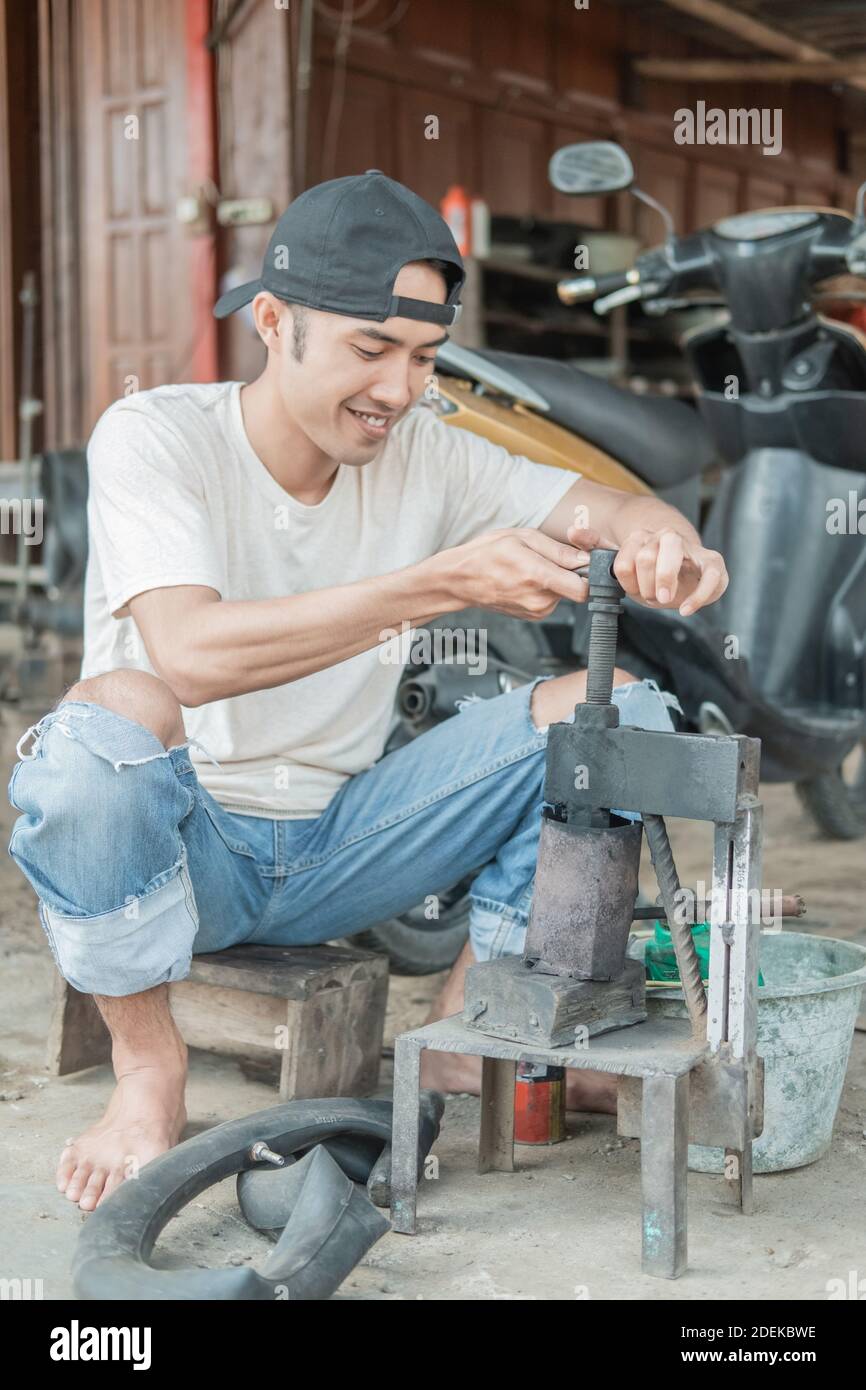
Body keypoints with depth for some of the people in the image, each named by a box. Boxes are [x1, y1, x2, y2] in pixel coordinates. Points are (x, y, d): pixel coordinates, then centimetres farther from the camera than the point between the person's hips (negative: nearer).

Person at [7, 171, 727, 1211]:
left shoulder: (421, 454, -1)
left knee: (617, 705, -8)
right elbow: (191, 653, -32)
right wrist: (438, 586, -39)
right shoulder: (152, 439, -16)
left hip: (337, 842, 5)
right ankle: (146, 1064, -14)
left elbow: (599, 508, -4)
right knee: (109, 720, -39)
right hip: (180, 843, -4)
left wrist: (659, 541, -30)